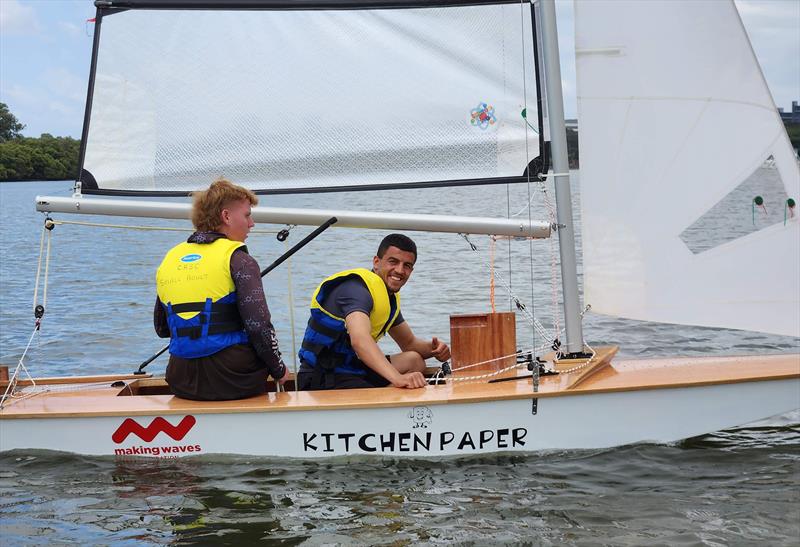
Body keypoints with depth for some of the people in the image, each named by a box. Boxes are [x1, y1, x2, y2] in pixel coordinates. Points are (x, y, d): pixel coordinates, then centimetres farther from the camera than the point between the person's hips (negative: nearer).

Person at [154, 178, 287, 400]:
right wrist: (279, 371, -3)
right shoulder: (238, 260, -8)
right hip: (234, 382, -5)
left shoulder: (170, 258, 10)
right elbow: (259, 326, -17)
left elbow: (161, 329, 18)